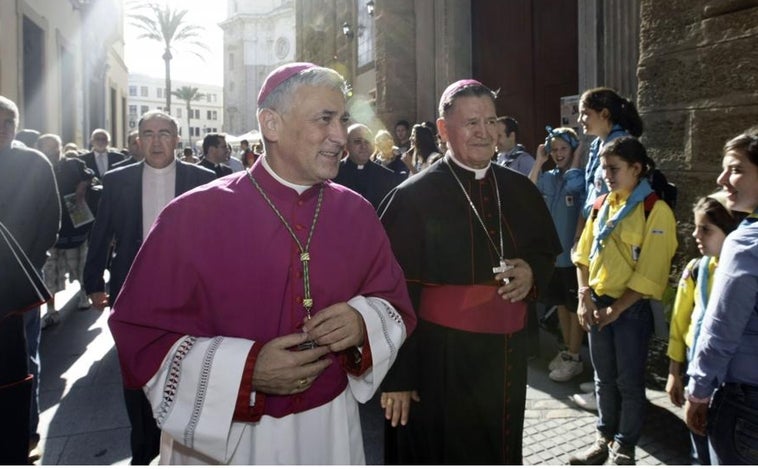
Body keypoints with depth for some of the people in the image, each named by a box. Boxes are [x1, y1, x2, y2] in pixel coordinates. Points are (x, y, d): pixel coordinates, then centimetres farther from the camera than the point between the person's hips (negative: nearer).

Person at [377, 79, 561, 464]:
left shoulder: (521, 191, 4)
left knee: (500, 451, 20)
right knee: (440, 455, 11)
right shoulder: (413, 197, -12)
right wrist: (397, 377, -14)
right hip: (438, 360, -5)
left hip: (507, 356, 5)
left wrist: (532, 273, -7)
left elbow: (547, 252, 18)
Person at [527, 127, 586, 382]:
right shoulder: (548, 177, 7)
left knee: (574, 306, 6)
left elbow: (572, 185, -32)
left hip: (572, 253, -6)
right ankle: (568, 350, 31)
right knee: (560, 304, 16)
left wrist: (575, 161, -17)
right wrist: (539, 162, -7)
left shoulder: (580, 176, -9)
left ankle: (574, 358, 17)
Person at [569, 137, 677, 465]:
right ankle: (604, 439, 30)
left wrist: (617, 309, -14)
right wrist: (585, 296, -3)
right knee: (604, 378, 15)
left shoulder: (656, 210, -11)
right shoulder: (600, 206, 7)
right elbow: (583, 255, 8)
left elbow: (650, 273, -15)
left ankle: (624, 447, 23)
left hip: (632, 308, -5)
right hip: (598, 303, 6)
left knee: (629, 381, 7)